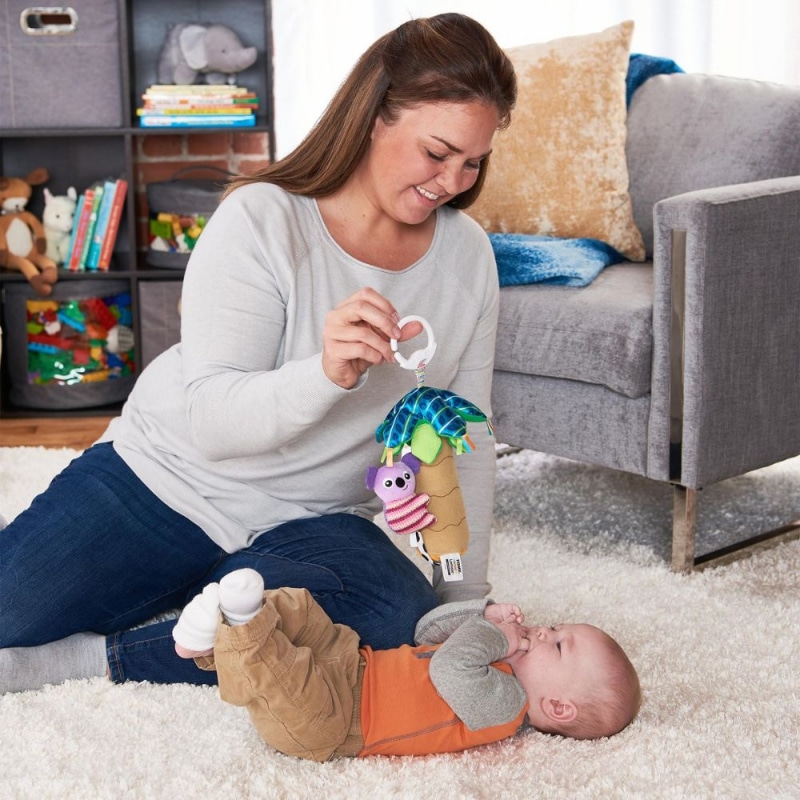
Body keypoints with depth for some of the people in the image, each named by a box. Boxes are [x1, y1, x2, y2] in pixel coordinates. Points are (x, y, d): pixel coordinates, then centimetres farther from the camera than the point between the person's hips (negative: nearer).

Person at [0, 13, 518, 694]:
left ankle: (89, 657, -18)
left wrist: (466, 599, -1)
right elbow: (213, 420, -23)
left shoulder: (469, 255, -1)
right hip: (162, 482, -3)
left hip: (310, 523, 3)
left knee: (403, 618, -30)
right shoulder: (261, 221, -16)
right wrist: (326, 374, -42)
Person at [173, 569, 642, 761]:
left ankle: (246, 629, -24)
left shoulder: (502, 702, -17)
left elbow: (452, 669, -37)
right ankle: (215, 637, 4)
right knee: (296, 608, 9)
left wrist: (492, 635, -19)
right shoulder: (499, 673, 10)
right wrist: (485, 616, 4)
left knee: (281, 679, -37)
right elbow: (429, 631, 19)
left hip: (330, 722, -10)